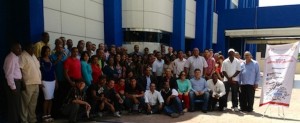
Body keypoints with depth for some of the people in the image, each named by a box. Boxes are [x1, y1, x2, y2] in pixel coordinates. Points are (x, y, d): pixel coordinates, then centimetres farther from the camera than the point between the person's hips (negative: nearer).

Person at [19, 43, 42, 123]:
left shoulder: (33, 56, 16)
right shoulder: (23, 56, -9)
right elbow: (19, 69, -17)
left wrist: (39, 81, 17)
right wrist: (23, 83, -21)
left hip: (36, 83, 8)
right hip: (28, 84, -8)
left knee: (33, 104, 15)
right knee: (26, 103, 1)